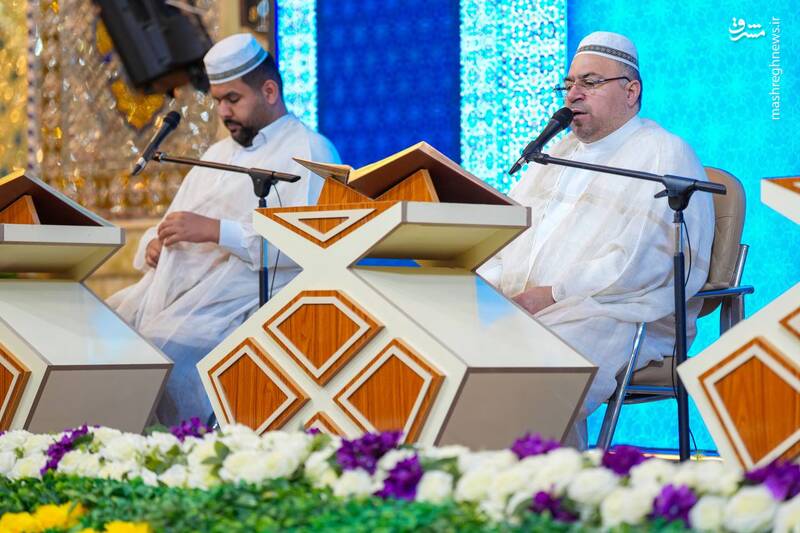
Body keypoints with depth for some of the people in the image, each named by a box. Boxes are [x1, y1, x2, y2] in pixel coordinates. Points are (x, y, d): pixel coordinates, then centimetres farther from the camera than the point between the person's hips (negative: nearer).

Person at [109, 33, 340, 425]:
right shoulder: (219, 153, 29)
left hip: (231, 301, -8)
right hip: (170, 287, 8)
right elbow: (176, 224, 30)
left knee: (160, 352, -32)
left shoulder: (309, 151, 1)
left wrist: (215, 230, -17)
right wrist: (153, 245, 4)